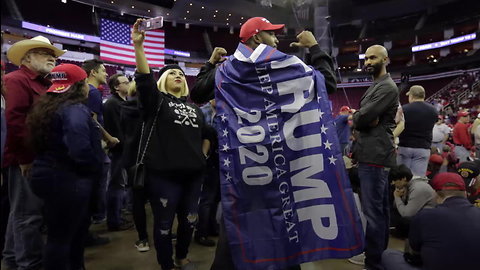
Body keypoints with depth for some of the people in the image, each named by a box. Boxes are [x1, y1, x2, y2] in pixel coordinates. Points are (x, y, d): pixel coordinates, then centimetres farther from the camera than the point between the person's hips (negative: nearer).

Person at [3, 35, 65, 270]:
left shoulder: (45, 84, 17)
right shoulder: (16, 79, -11)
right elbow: (14, 120, -20)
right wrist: (26, 158, -19)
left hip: (42, 158, 9)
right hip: (27, 160, -9)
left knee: (22, 212, 20)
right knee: (28, 214, -1)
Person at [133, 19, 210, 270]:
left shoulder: (194, 107, 17)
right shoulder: (157, 100, 1)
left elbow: (206, 134, 24)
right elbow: (143, 78, -17)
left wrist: (202, 155, 13)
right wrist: (138, 45, -26)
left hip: (193, 173, 5)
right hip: (163, 174, -5)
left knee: (189, 219, 16)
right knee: (164, 223, 5)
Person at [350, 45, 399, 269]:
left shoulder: (387, 87, -12)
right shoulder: (376, 86, 21)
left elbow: (362, 118, -21)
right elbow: (369, 119, 18)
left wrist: (354, 116, 2)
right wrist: (360, 117, -6)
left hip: (375, 155, -11)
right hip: (374, 154, 11)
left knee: (373, 210, -7)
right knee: (380, 207, 17)